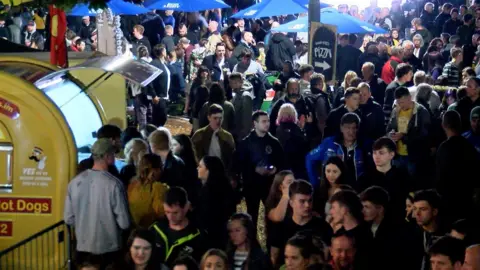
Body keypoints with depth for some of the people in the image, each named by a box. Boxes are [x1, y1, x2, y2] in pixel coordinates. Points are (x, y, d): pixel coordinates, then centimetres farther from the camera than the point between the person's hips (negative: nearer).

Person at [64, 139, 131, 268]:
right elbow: (124, 223, -14)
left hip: (83, 248, 4)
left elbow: (69, 218, 3)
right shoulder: (114, 184, -17)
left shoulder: (75, 182, -4)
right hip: (108, 249, -4)